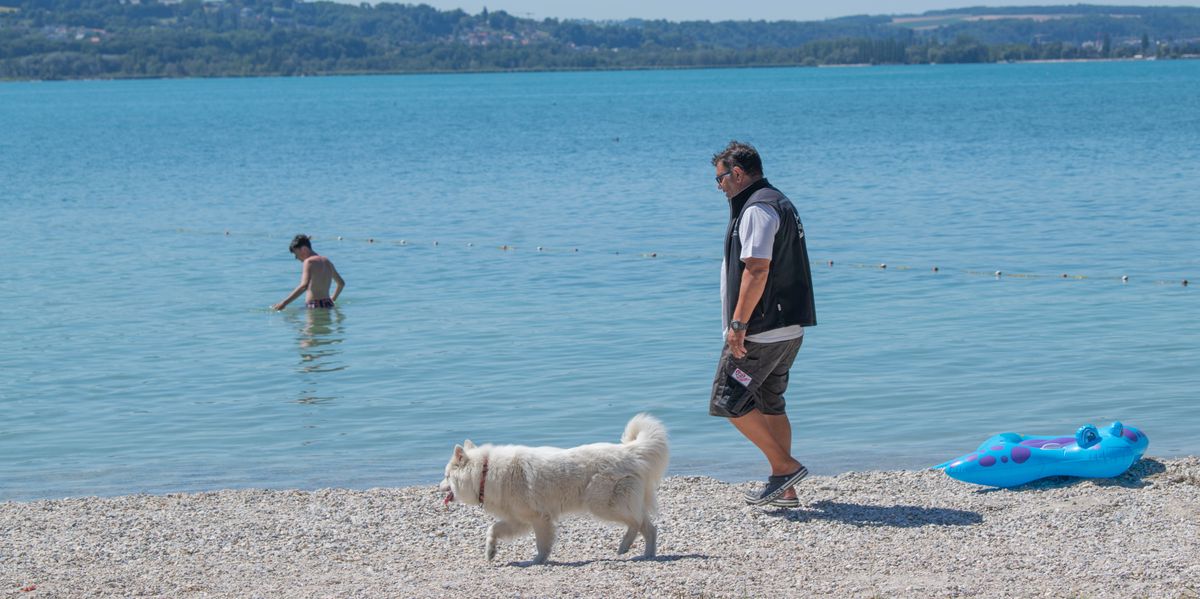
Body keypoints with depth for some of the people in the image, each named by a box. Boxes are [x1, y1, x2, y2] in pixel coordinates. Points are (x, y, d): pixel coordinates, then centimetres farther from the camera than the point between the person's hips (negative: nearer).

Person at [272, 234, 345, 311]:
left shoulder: (309, 262, -8)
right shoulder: (326, 261, 17)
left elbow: (304, 286, -23)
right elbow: (341, 283, 29)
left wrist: (284, 303, -22)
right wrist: (333, 299, 42)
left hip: (314, 306, -8)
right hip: (328, 304, 8)